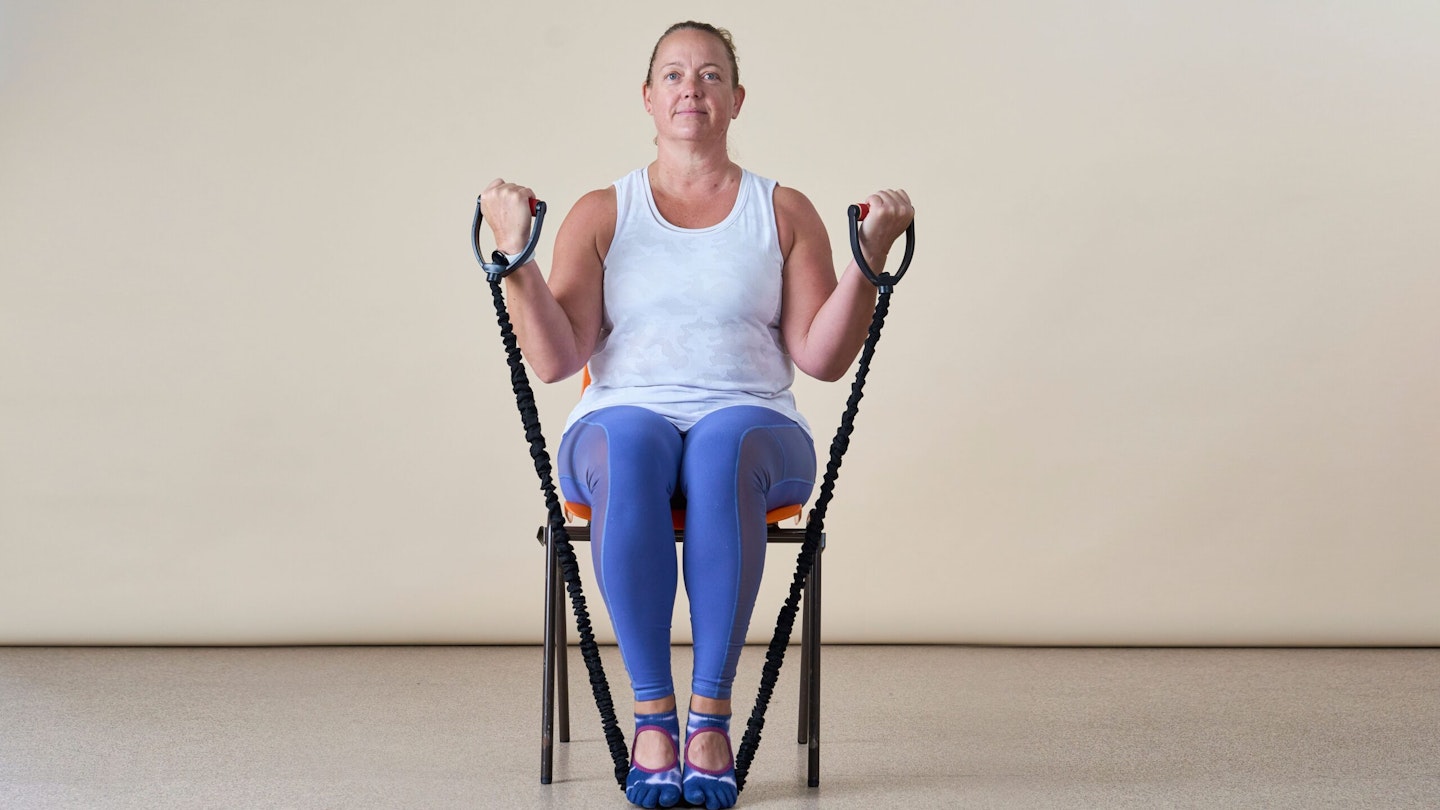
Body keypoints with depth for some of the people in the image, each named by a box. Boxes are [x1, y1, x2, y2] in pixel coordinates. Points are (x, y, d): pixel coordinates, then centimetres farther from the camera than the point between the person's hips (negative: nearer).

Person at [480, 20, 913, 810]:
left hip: (753, 424, 0)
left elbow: (823, 356, 4)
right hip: (623, 418, 0)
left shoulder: (785, 213, 13)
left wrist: (870, 258, -7)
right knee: (629, 453, -39)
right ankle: (653, 714, -33)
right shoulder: (599, 214, 13)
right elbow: (554, 359, 2)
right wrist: (515, 257, -10)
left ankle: (710, 714, -36)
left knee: (725, 450, -39)